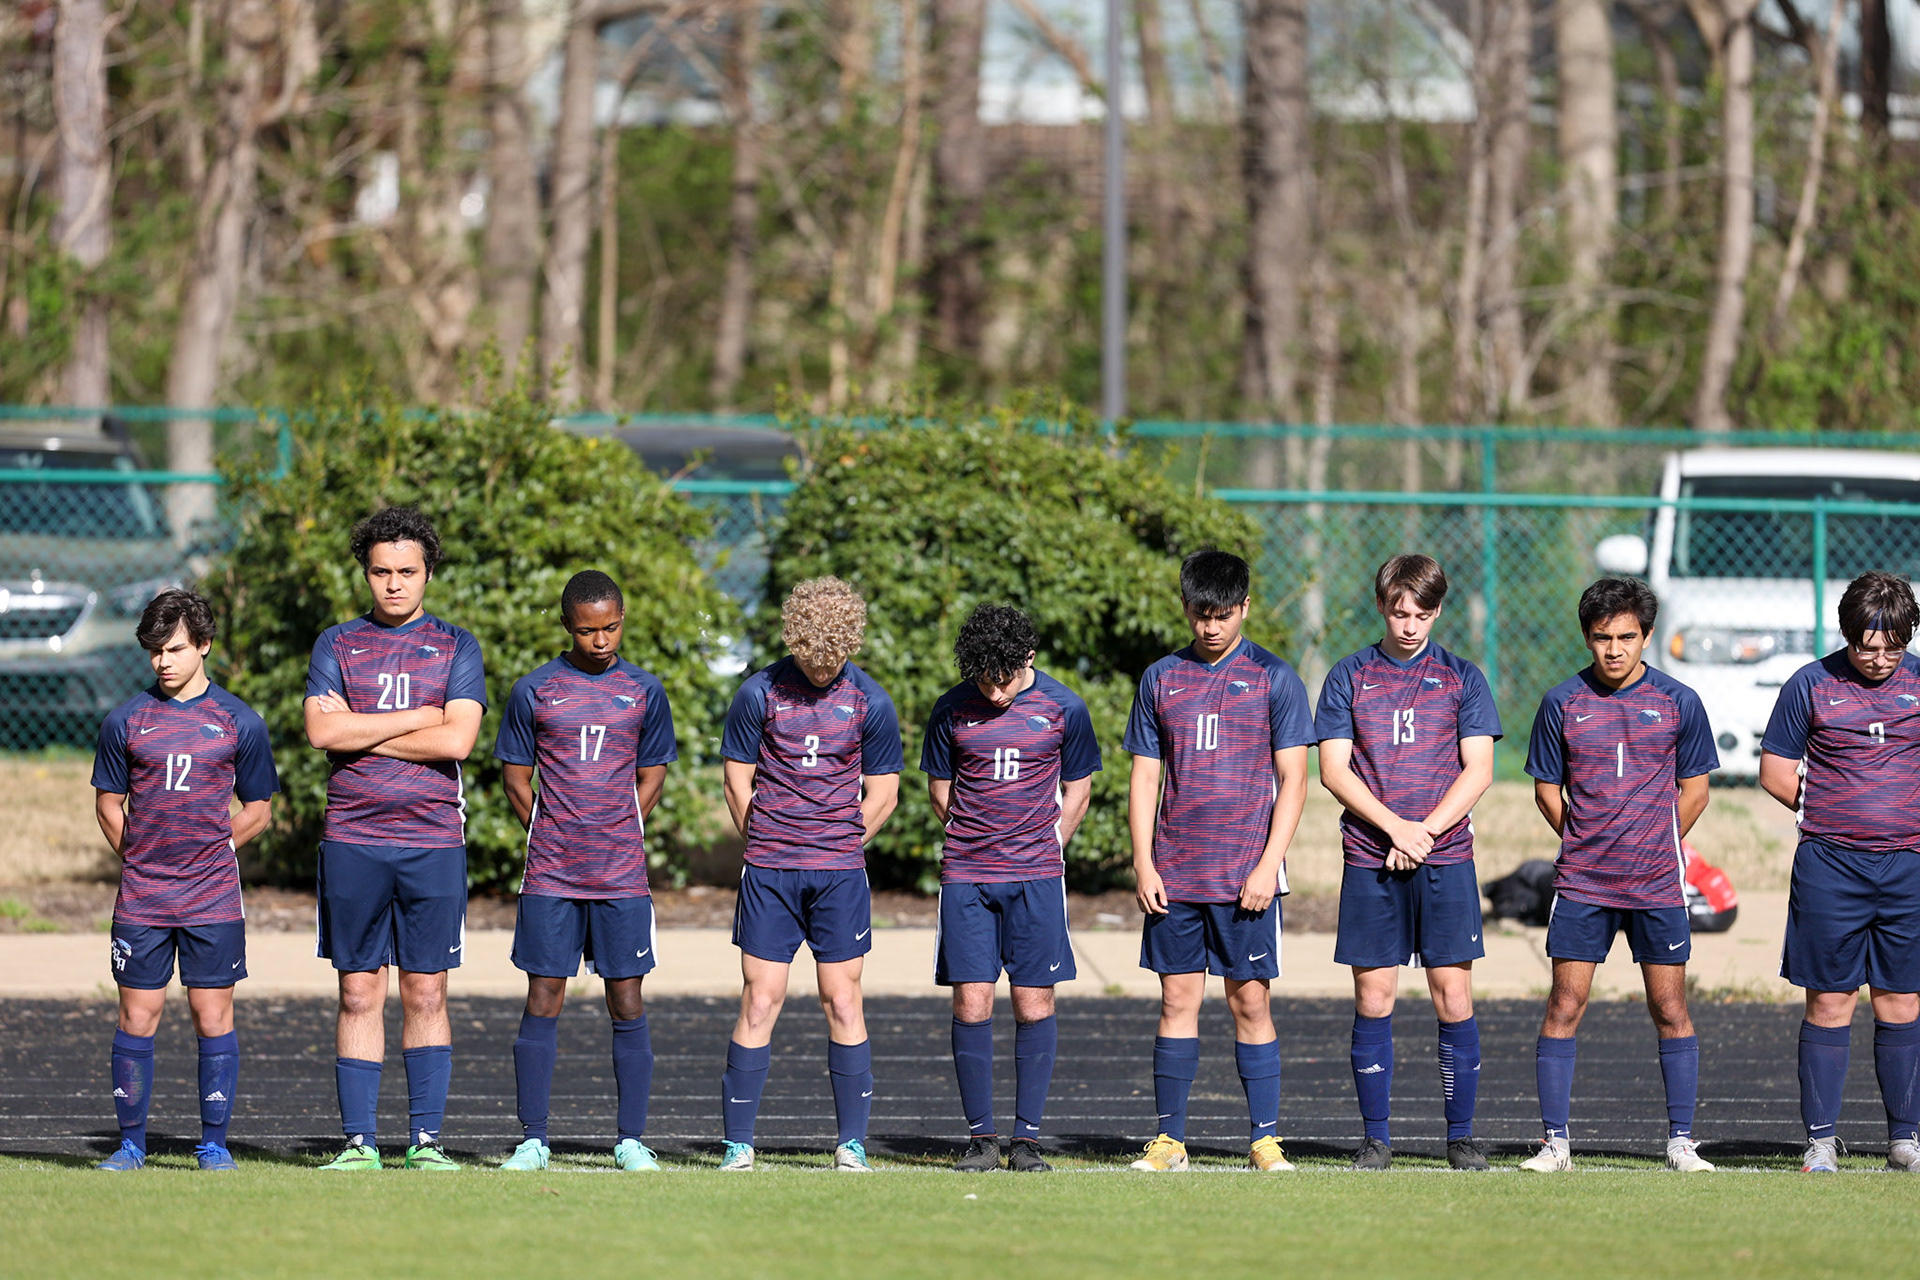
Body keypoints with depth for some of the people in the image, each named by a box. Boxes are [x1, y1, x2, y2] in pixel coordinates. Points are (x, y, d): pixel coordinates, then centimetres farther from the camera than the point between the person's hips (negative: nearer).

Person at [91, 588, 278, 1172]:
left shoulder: (239, 723, 2)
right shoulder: (126, 721, 4)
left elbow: (257, 810, 10)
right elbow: (108, 802, 13)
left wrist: (208, 856, 5)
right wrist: (142, 861, 7)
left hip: (213, 899, -1)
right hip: (141, 899, 1)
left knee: (214, 1018, 0)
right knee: (137, 1018, 1)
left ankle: (214, 1144, 7)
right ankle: (131, 1142, 9)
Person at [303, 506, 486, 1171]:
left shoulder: (455, 647, 7)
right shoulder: (336, 644, 9)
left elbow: (457, 739, -7)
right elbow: (322, 730, -6)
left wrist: (360, 731, -5)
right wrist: (417, 719, -6)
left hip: (433, 841, 0)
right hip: (353, 840, 1)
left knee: (426, 994, 0)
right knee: (360, 994, 1)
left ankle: (426, 1137, 4)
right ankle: (358, 1140, 3)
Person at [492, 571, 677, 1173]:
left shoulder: (643, 691, 6)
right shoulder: (534, 690, 3)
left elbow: (651, 779, 12)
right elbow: (517, 779, 8)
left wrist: (616, 841, 5)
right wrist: (553, 840, 3)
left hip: (622, 875, 1)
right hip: (549, 875, -1)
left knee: (627, 1007, 1)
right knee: (543, 1003, 0)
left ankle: (631, 1139, 6)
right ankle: (533, 1139, 3)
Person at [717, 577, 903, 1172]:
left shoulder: (869, 702, 1)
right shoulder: (759, 693, -1)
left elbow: (882, 793, 9)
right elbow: (738, 782, 6)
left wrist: (838, 850, 7)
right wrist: (768, 851, 8)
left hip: (840, 873, 1)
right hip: (768, 873, 0)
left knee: (842, 1001, 0)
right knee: (760, 1000, -3)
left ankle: (852, 1143, 5)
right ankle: (739, 1143, 1)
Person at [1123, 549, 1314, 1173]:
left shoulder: (1273, 678, 1)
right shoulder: (1161, 679, 8)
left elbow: (1292, 780, -1)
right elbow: (1145, 777, 10)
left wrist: (1268, 865, -9)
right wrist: (1143, 864, 1)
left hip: (1246, 876, -2)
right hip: (1175, 875, 2)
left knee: (1251, 1002, -2)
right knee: (1178, 999, 3)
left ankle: (1265, 1139, 1)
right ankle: (1170, 1139, 8)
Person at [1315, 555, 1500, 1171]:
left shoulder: (1461, 678, 7)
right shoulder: (1349, 676, 7)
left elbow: (1478, 771, 2)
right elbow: (1333, 769, 2)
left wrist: (1426, 831, -10)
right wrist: (1394, 826, -10)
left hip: (1445, 859, -1)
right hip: (1369, 861, 1)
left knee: (1453, 996, -3)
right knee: (1373, 997, 0)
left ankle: (1461, 1135, 3)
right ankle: (1375, 1137, 6)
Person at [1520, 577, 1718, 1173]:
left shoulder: (1678, 703, 0)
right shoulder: (1562, 703, 1)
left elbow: (1694, 789, 10)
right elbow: (1547, 788, 11)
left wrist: (1653, 847, 9)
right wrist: (1585, 842, 7)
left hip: (1657, 884, 0)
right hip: (1582, 883, 0)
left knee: (1670, 1009, 1)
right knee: (1565, 1005, -3)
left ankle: (1681, 1141, 7)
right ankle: (1555, 1142, 1)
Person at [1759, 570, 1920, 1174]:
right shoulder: (1810, 686, 1)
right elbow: (1775, 771, 8)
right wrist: (1831, 815, 3)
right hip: (1829, 869, -2)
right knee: (1829, 1003, 0)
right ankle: (1821, 1140, 5)